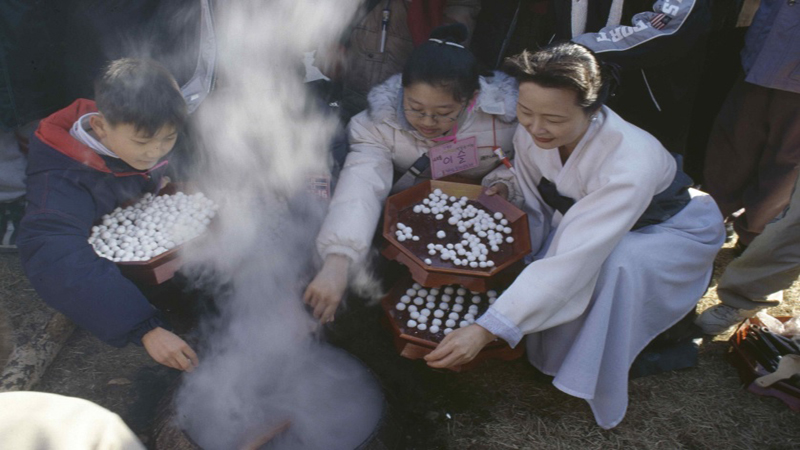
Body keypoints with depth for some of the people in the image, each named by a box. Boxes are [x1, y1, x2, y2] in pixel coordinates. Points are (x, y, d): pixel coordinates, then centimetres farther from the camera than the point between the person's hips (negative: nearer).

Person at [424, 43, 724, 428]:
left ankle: (598, 387, -12)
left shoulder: (631, 161, -41)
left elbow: (570, 263, -46)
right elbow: (536, 206, -6)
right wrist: (507, 195, -30)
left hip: (674, 231, -5)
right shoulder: (530, 134, -22)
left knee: (614, 266, -37)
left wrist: (486, 330, -50)